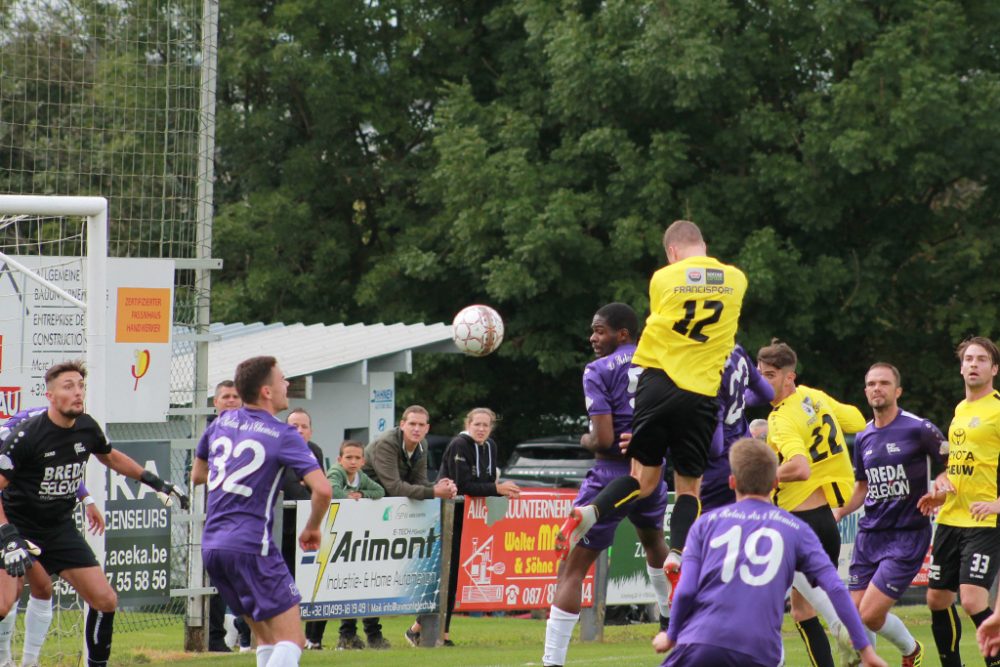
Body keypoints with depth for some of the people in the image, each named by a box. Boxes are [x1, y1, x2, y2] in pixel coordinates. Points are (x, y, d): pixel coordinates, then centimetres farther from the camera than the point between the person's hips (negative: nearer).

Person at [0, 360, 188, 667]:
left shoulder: (87, 428, -3)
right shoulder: (27, 435, -22)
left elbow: (110, 457, 21)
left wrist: (156, 482, 20)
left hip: (60, 527, 6)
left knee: (105, 600, 0)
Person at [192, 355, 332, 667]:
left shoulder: (222, 422, 12)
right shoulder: (283, 436, -7)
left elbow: (197, 475, 27)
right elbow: (322, 489, -16)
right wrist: (312, 528, 2)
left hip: (211, 545, 7)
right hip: (251, 547, -7)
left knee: (267, 635, 18)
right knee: (291, 639, -8)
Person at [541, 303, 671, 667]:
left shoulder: (599, 370, -10)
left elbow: (604, 438, -17)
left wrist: (587, 441, 4)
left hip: (613, 473, -6)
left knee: (573, 569, -3)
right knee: (654, 542, 37)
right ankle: (672, 620, 52)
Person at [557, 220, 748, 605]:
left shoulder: (663, 278, 4)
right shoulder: (736, 279, 9)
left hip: (658, 381, 0)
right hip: (701, 393, 0)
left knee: (645, 478, 10)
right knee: (689, 486, 10)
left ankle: (587, 514, -15)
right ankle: (677, 555, -13)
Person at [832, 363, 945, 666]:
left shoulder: (918, 429, -8)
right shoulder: (863, 439, 11)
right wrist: (838, 512, 9)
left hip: (907, 535, -6)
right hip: (869, 535, 6)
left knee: (871, 615, -12)